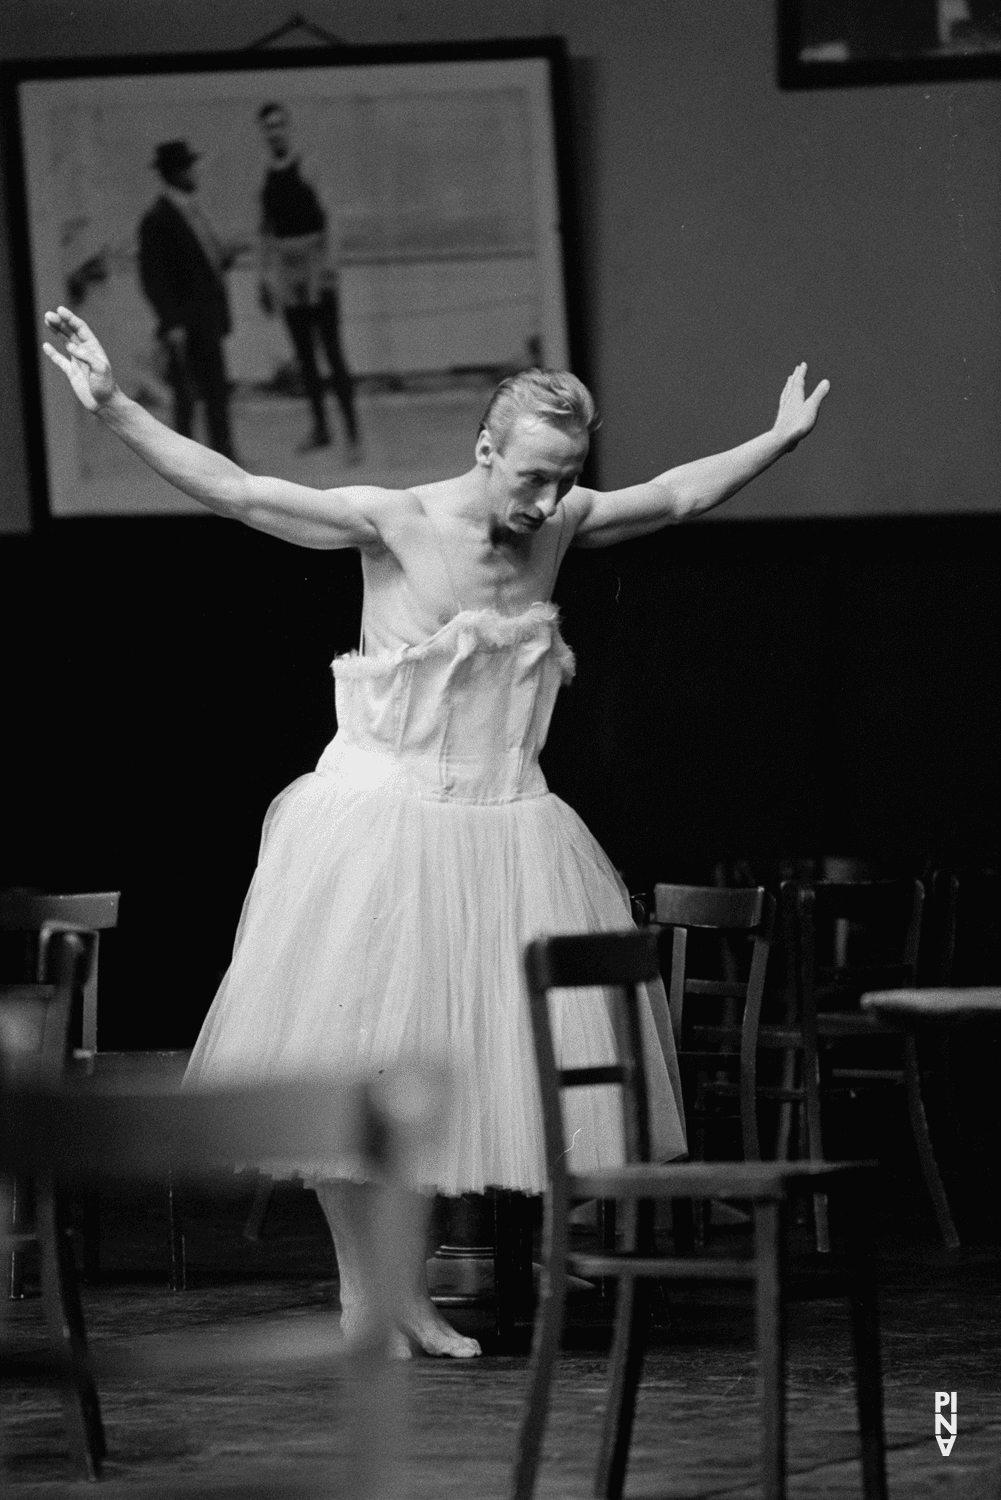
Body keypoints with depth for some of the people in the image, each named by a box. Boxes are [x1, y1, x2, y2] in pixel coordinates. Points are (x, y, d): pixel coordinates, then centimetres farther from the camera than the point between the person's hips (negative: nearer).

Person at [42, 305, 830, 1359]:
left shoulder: (558, 526, 0)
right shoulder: (394, 523, -14)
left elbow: (680, 494, 16)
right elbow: (234, 492, -18)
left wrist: (783, 438, 19)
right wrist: (113, 409, -26)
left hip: (502, 827, 4)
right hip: (381, 822, -4)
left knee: (453, 1055, 3)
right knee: (351, 1058, 0)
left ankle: (409, 1287, 13)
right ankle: (358, 1292, 12)